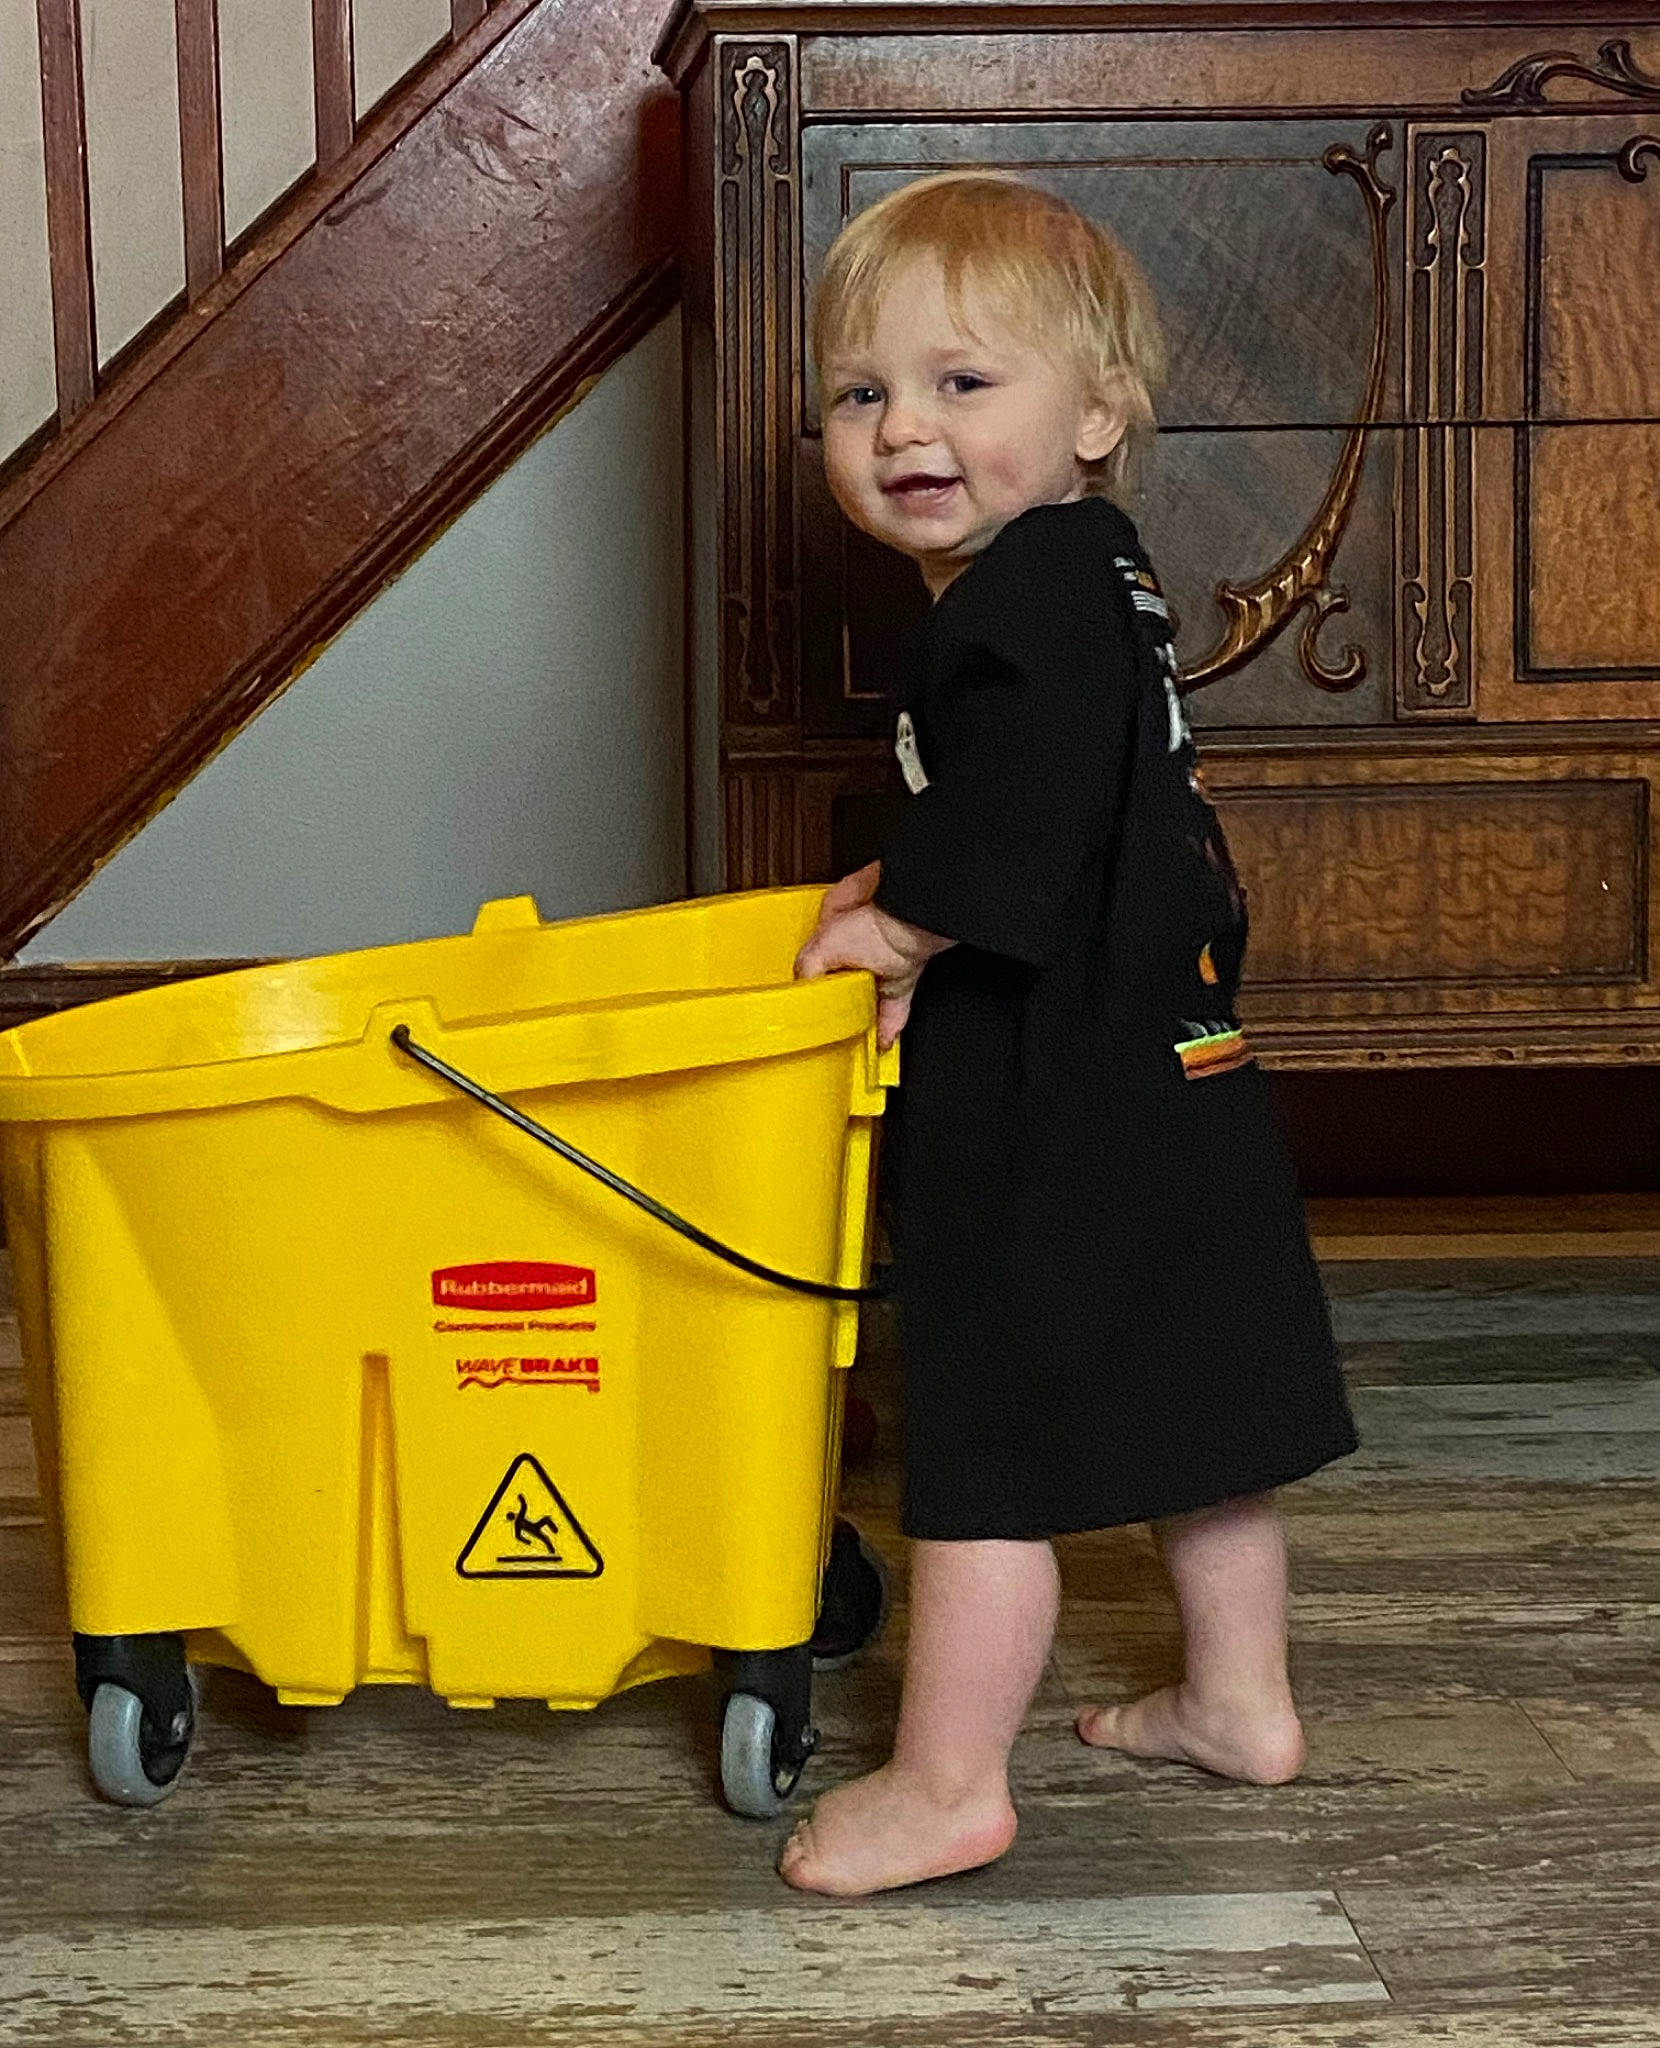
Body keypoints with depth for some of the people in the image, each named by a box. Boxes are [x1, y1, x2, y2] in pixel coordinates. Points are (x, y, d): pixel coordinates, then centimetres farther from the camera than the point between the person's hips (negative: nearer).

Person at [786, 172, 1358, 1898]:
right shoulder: (1097, 576, 13)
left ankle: (947, 1785, 10)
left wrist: (889, 926, -13)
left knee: (983, 1457, 0)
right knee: (1193, 1423, 20)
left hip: (1048, 1115, -10)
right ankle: (1239, 1700, 35)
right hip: (1174, 1084, 11)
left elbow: (1006, 841, -28)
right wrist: (910, 895, 11)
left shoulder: (1026, 601, -18)